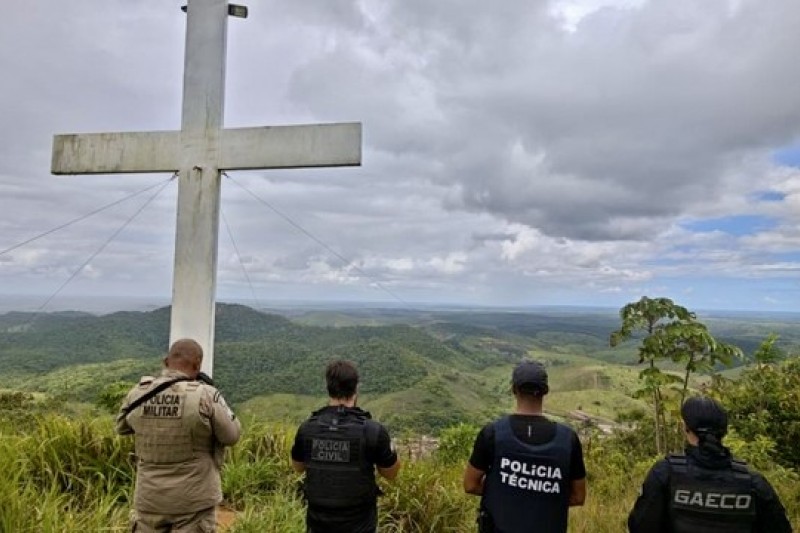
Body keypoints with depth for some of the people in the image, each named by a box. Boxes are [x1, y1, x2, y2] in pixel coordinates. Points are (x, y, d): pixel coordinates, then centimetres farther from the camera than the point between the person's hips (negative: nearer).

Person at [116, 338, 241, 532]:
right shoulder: (205, 395, -18)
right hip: (194, 500, -4)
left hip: (149, 498, 4)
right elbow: (231, 435, -7)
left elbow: (121, 427, 15)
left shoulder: (138, 394, -5)